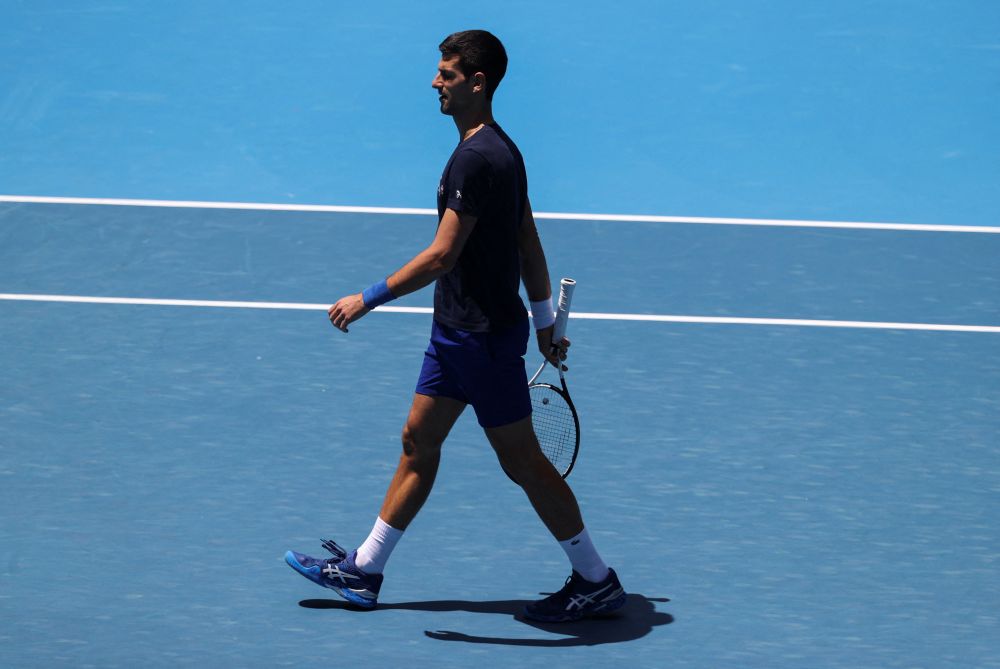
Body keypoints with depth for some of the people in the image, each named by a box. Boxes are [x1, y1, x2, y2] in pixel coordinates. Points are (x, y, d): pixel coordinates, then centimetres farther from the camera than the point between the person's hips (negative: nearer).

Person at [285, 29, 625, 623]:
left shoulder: (478, 159, -22)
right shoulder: (502, 151, 10)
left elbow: (441, 256, -25)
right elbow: (530, 245, 16)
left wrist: (368, 299, -18)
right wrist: (545, 321, 22)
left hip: (486, 338, -10)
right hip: (459, 330, 10)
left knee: (523, 461, -2)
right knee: (419, 443, 14)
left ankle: (597, 581, 8)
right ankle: (363, 572, 21)